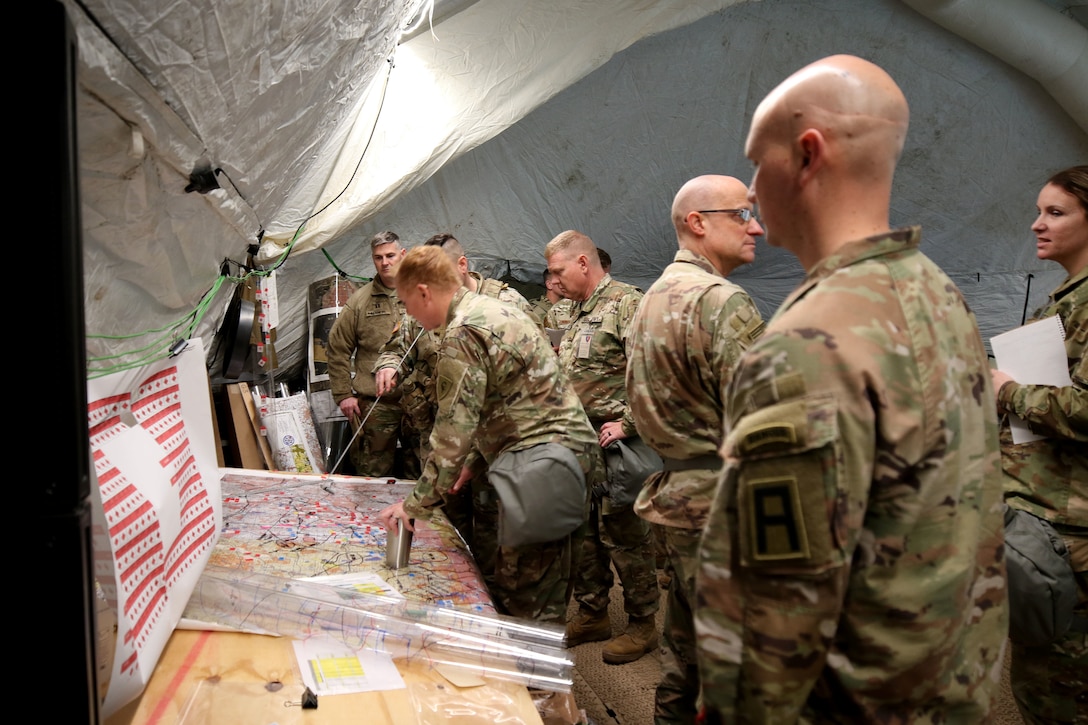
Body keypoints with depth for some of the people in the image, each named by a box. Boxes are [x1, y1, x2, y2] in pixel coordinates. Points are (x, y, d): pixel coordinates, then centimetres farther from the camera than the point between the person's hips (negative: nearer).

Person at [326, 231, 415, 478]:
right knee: (374, 474, 6)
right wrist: (343, 394, 3)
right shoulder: (359, 300, 3)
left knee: (419, 472, 11)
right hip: (374, 404, 0)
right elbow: (338, 349, 7)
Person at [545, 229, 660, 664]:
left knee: (622, 534, 0)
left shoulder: (627, 304, -12)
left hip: (613, 444, -9)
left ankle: (642, 624, 16)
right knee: (583, 532, 15)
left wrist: (627, 424, -21)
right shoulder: (574, 313, 16)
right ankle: (592, 614, 30)